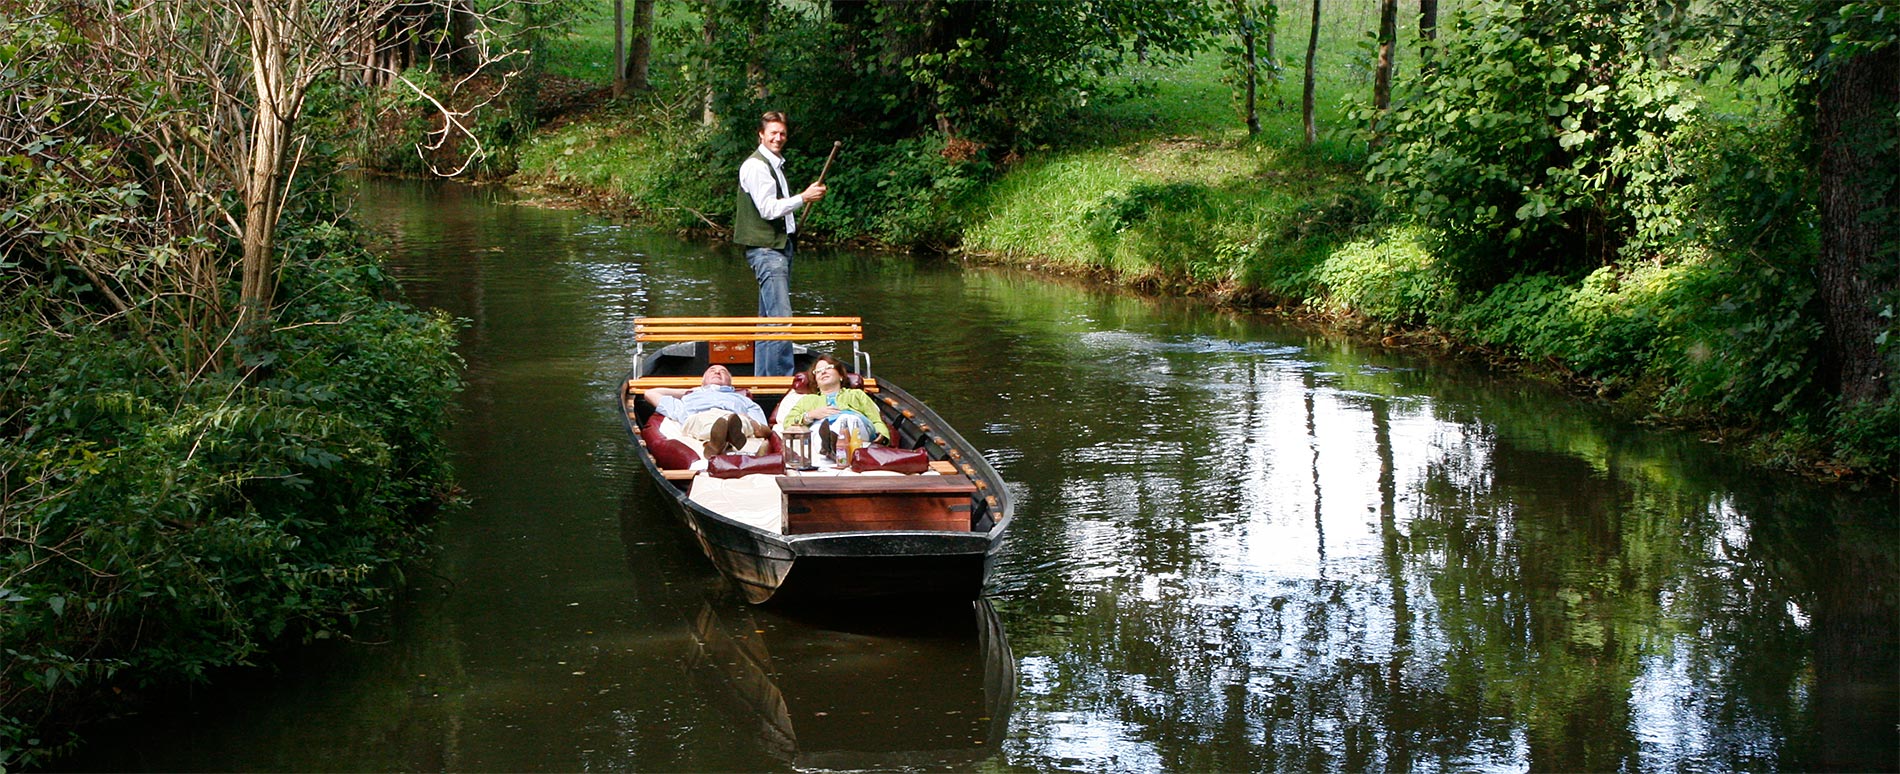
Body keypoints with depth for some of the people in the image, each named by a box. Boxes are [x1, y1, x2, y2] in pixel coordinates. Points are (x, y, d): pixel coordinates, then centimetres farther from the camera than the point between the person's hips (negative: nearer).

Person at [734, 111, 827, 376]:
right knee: (781, 317, -16)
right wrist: (803, 198, -20)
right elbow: (767, 209, -18)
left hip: (780, 245, 10)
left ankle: (763, 379, 16)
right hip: (765, 247, -10)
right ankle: (782, 378, -17)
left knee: (768, 317, 12)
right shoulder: (755, 165, -10)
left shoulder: (776, 164, 21)